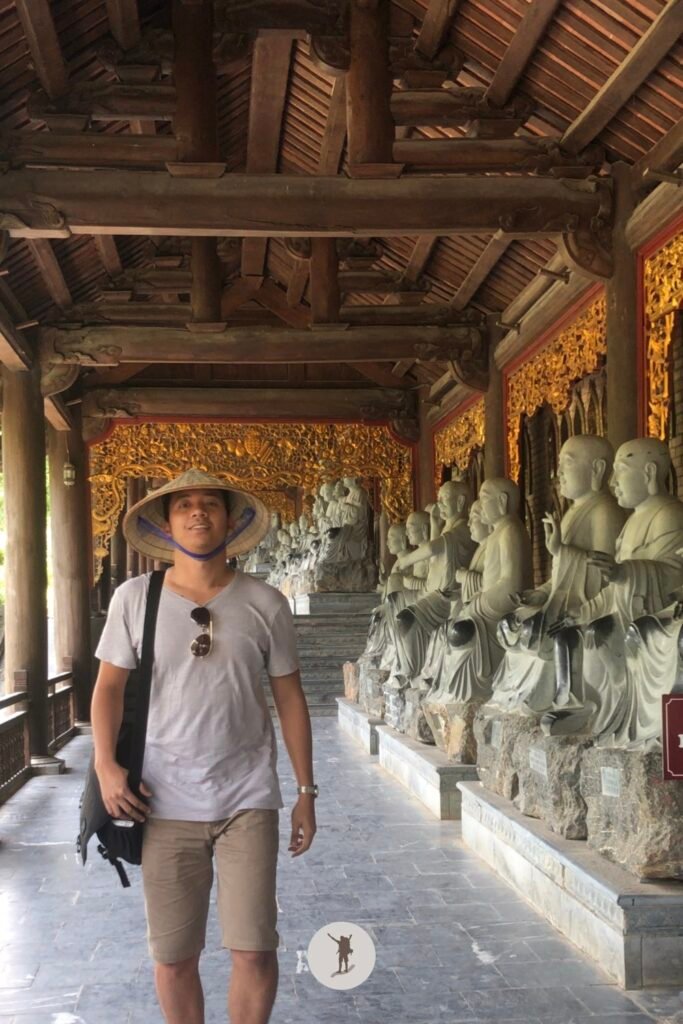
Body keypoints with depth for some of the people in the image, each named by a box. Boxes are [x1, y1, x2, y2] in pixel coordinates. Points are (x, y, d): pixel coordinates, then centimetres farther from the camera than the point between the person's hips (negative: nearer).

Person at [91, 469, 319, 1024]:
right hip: (165, 803, 0)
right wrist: (106, 764, -12)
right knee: (172, 956, 7)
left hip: (249, 800, 0)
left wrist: (306, 792, 5)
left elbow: (290, 698, 6)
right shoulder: (135, 598, -1)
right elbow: (110, 686, 4)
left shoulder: (265, 603, 0)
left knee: (255, 951, -1)